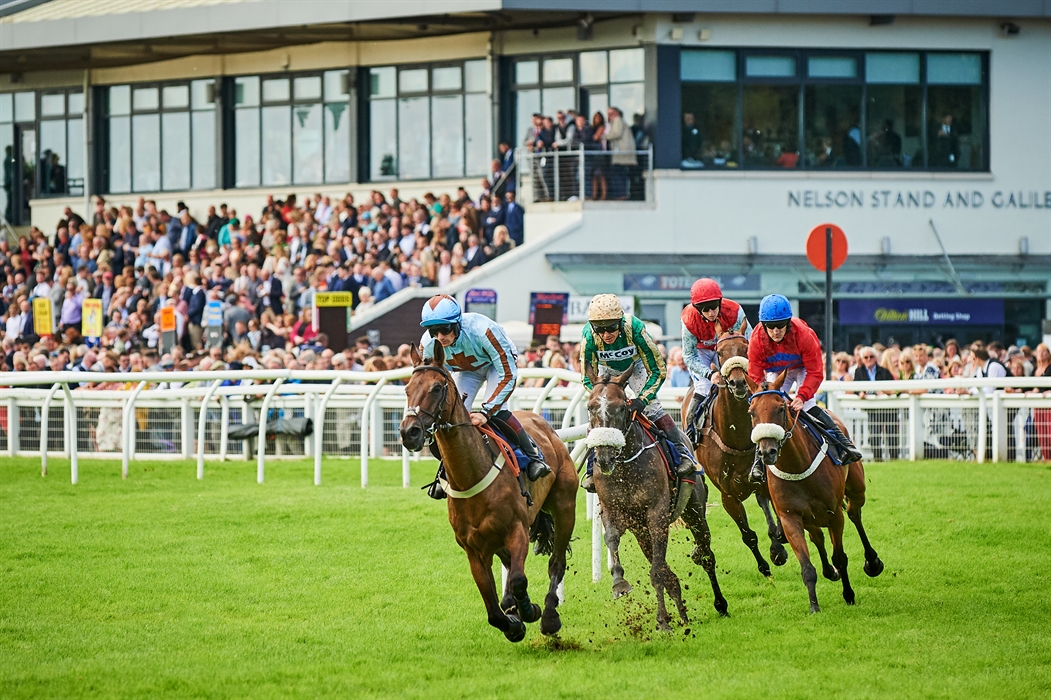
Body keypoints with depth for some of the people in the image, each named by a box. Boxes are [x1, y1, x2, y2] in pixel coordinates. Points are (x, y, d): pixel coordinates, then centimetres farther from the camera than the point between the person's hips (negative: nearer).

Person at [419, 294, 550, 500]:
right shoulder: (428, 345, -30)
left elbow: (508, 376, -40)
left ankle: (533, 456, -9)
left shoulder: (482, 330, -44)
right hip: (465, 370, 4)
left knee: (496, 412, -27)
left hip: (497, 362, -4)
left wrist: (486, 412, -46)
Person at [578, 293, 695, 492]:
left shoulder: (635, 329, -40)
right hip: (607, 371, 2)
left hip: (635, 366, -1)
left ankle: (683, 453, -9)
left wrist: (642, 399, -43)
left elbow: (658, 371, -32)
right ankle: (592, 468, 4)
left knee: (651, 406, -19)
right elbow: (587, 379, -24)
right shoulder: (589, 337, -36)